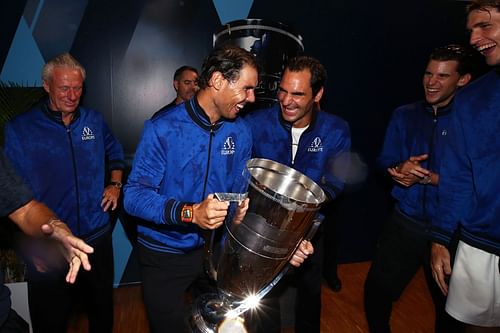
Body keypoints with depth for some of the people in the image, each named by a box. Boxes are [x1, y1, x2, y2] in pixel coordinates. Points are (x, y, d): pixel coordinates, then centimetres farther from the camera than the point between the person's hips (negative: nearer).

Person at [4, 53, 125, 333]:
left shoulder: (95, 121, 3)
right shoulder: (19, 129, -9)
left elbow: (115, 155, 20)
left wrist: (115, 184, 4)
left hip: (97, 236, 3)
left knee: (103, 310, 22)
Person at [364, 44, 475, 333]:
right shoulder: (404, 115, 5)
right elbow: (385, 161, 5)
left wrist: (430, 178, -21)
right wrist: (400, 168, -16)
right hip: (406, 220, 3)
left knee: (449, 307, 16)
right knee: (376, 291, 7)